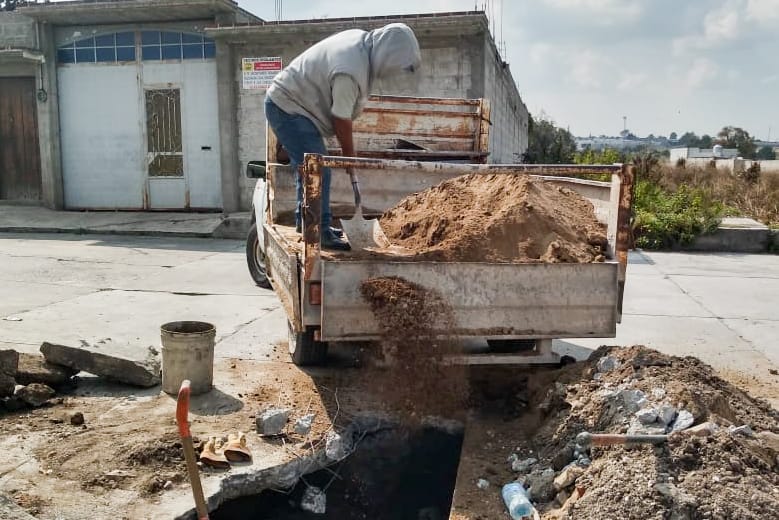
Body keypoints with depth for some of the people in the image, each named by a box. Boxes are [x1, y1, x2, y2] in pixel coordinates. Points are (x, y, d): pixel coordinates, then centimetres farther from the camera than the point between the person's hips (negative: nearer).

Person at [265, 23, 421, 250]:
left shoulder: (363, 39, -2)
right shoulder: (350, 72, -31)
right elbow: (341, 120, -22)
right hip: (288, 109, -10)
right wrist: (349, 155, -7)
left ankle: (305, 220, 30)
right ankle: (320, 232, -7)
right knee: (317, 170, -13)